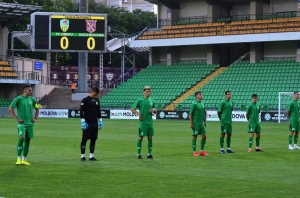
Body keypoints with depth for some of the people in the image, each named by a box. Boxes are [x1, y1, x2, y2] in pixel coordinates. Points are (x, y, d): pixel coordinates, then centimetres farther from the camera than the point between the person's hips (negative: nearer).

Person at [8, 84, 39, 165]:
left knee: (27, 141, 5)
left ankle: (24, 159, 11)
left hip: (30, 123, 5)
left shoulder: (32, 99, 9)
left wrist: (35, 118, 12)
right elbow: (10, 108, -8)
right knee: (21, 139, -16)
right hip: (22, 123, -5)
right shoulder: (19, 99, -7)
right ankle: (19, 159, -9)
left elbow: (37, 109, 24)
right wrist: (16, 118, -11)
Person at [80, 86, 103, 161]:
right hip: (87, 123, -6)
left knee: (93, 139, 6)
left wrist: (100, 120, 14)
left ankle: (91, 156, 11)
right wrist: (83, 121, -15)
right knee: (84, 139, -3)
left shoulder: (97, 100, 12)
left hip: (94, 123, 6)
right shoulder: (85, 100, -6)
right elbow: (81, 111, -8)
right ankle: (83, 156, 2)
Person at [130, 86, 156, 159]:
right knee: (140, 137, -1)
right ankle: (139, 154, 6)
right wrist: (138, 113, -16)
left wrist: (154, 110, -2)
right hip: (143, 122, -5)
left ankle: (149, 154, 13)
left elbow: (155, 111, 21)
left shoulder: (151, 100, 11)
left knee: (150, 137, 6)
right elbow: (132, 109, -2)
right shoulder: (140, 100, -3)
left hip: (150, 122, 5)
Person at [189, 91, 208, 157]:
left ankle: (202, 151, 17)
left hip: (201, 123, 7)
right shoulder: (194, 104, -10)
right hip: (195, 124, -7)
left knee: (204, 136, 6)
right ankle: (194, 152, 8)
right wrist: (191, 123, -14)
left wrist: (205, 121, 17)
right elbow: (190, 114, -10)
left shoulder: (202, 103, 11)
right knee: (194, 137, 1)